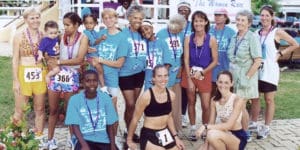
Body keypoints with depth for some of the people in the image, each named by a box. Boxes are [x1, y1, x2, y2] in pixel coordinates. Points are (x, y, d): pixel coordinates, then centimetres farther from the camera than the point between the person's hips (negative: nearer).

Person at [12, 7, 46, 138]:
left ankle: (39, 138, 21)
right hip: (24, 75, -3)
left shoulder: (44, 36, 4)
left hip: (40, 75, 3)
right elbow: (15, 60, -5)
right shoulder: (19, 36, -4)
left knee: (40, 109, 9)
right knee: (19, 111, 0)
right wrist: (15, 80, -10)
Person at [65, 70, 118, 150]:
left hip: (104, 140, 2)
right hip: (84, 139, -2)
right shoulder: (75, 99, -7)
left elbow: (110, 125, 4)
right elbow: (75, 126, -9)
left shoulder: (105, 98, 0)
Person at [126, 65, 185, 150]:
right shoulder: (146, 96, -18)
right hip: (149, 135, -6)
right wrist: (129, 140, 1)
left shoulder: (171, 95, -2)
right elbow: (135, 119, -8)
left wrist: (175, 137, 12)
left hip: (165, 133, 6)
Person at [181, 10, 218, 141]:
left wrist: (202, 72, -13)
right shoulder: (188, 39, -3)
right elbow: (186, 60, -4)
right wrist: (189, 79, -10)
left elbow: (215, 61, -3)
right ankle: (193, 129, 23)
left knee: (206, 105, -3)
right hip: (190, 73, 1)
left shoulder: (211, 40, -7)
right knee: (191, 102, 9)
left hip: (205, 74, -1)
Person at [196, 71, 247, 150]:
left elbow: (229, 125, -25)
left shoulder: (238, 100, -18)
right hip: (224, 135, 6)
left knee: (213, 134, -33)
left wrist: (206, 127, -28)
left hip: (238, 137, -6)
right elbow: (211, 123, -2)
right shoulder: (214, 100, 0)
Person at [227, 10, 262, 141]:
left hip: (245, 77, -6)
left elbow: (258, 61, -15)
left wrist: (247, 77, -16)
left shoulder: (252, 37, -12)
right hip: (233, 77, 6)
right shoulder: (234, 38, 8)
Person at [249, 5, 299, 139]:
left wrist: (280, 54, -6)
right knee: (254, 98, 11)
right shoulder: (256, 33, 7)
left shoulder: (277, 32, -5)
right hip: (256, 69, 5)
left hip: (269, 70, -5)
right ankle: (253, 124, 25)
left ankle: (266, 128, 13)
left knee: (269, 100, 3)